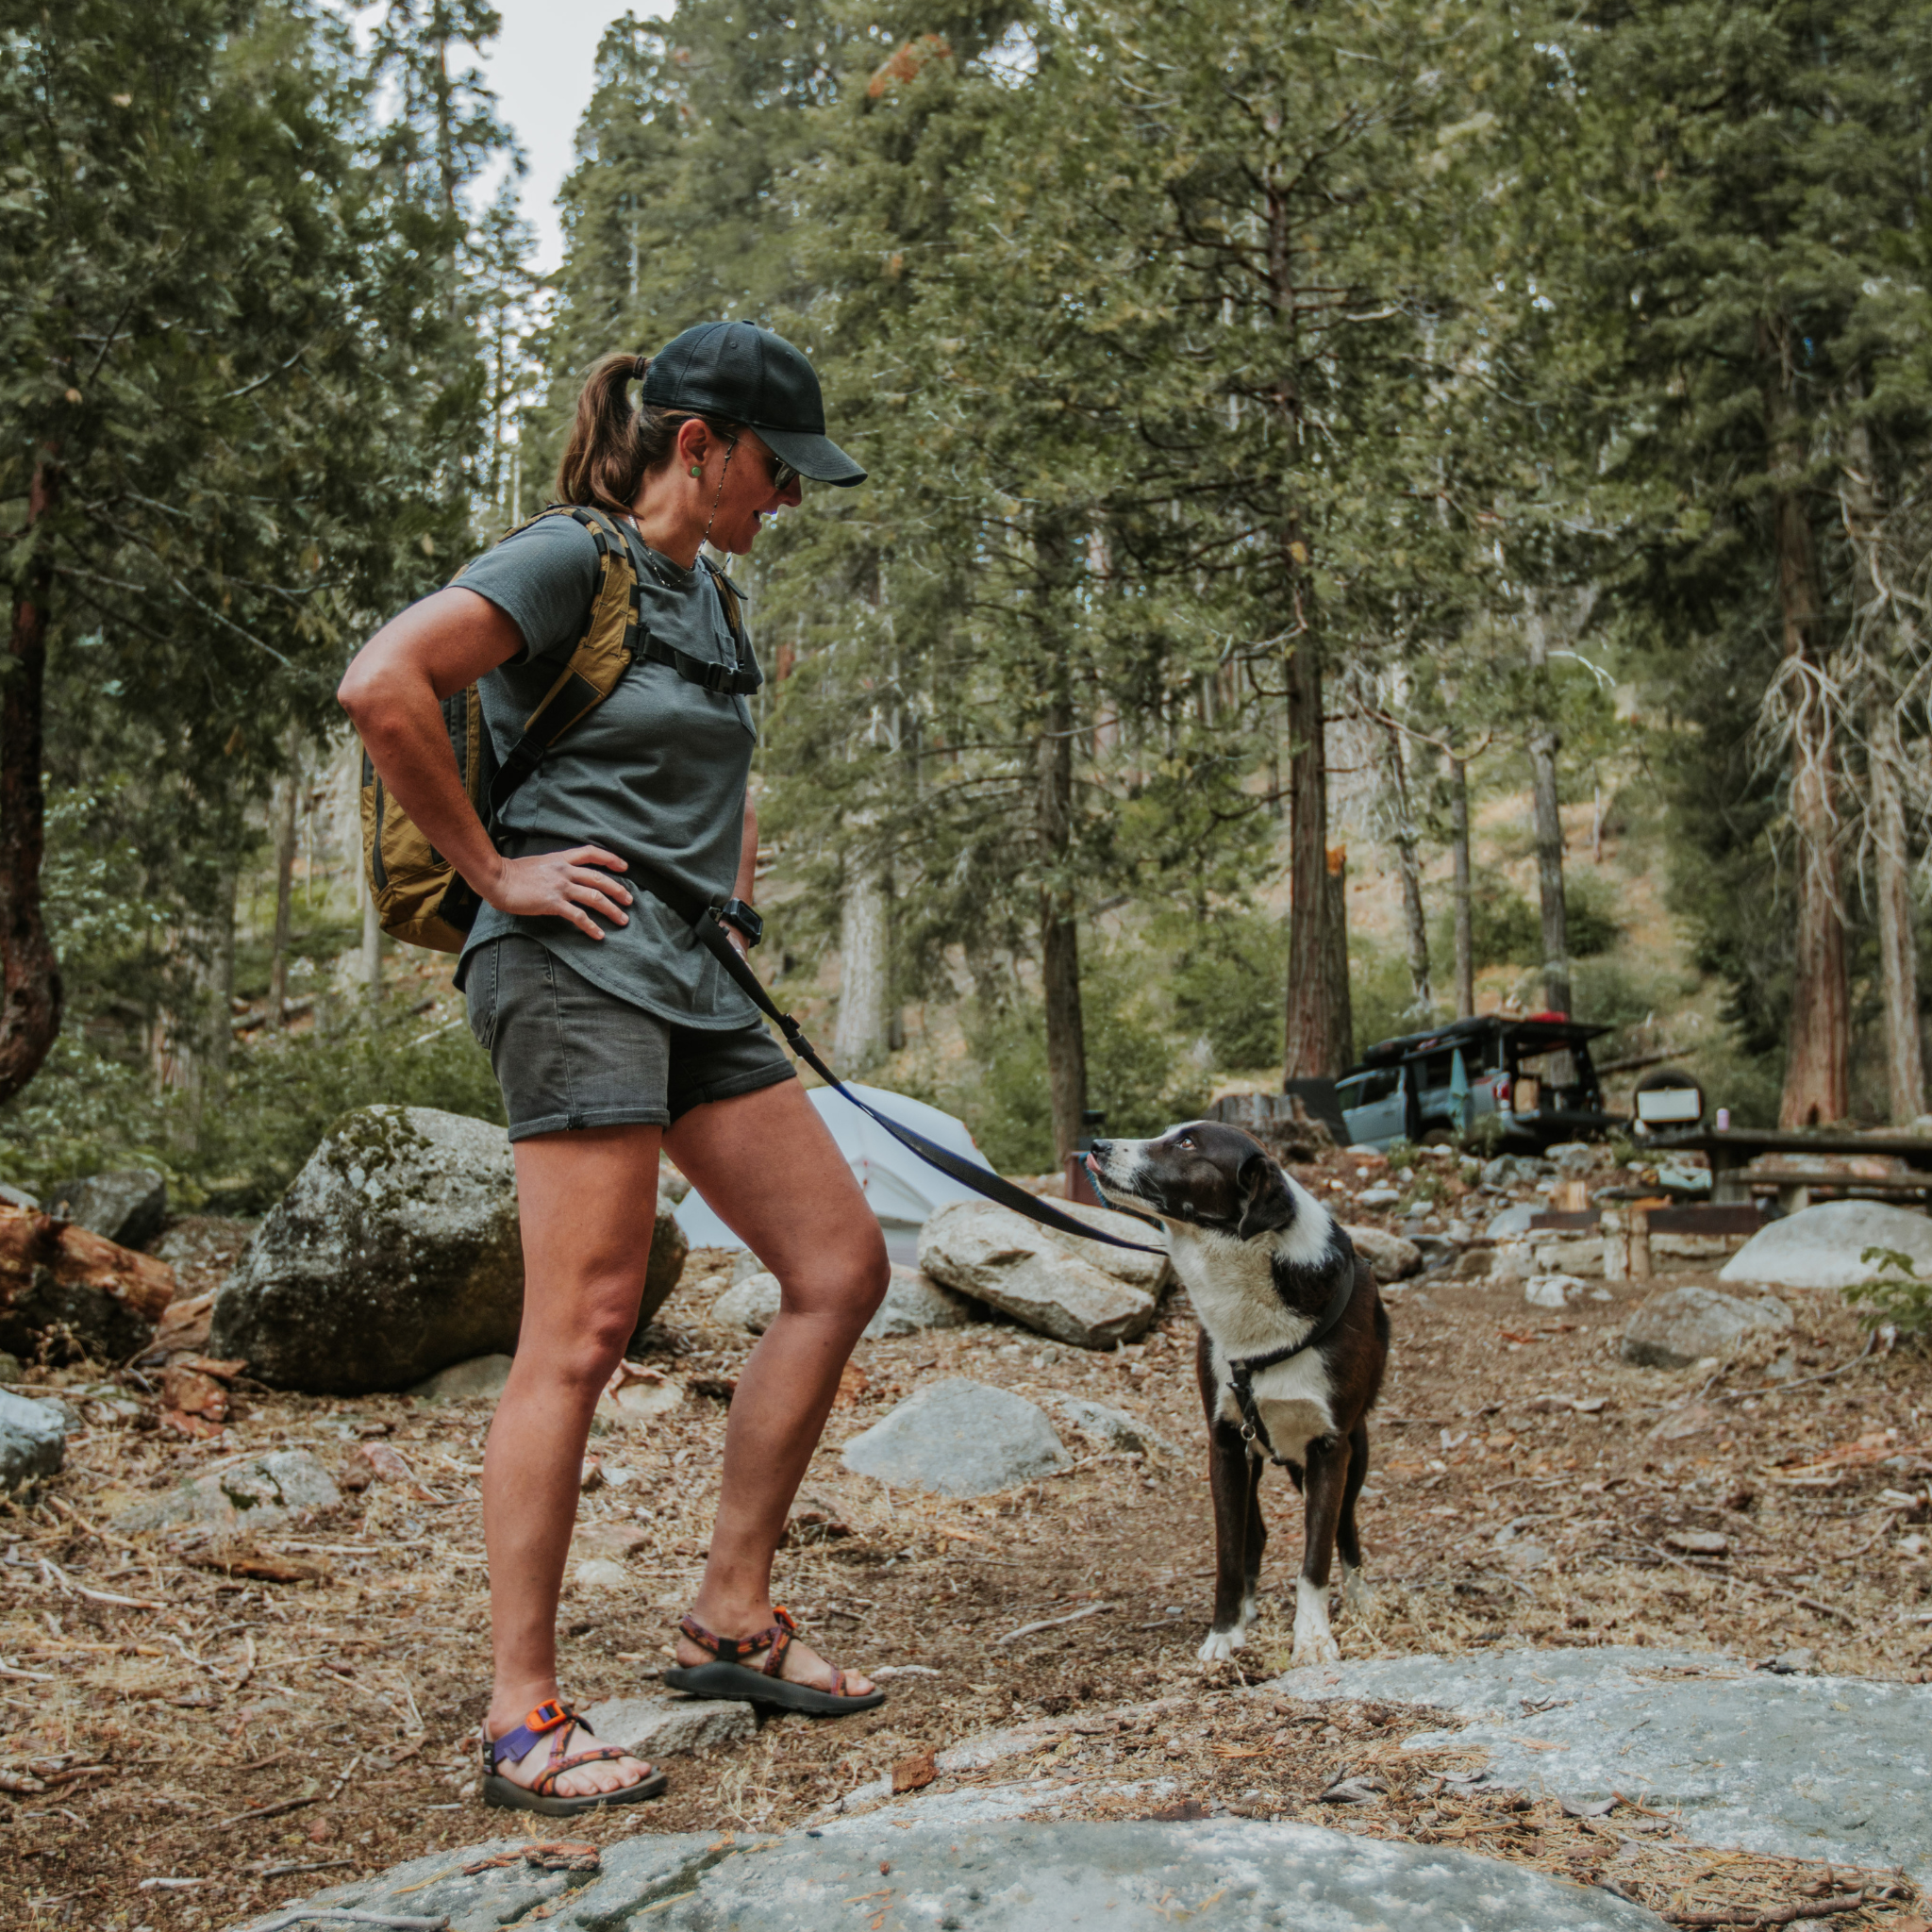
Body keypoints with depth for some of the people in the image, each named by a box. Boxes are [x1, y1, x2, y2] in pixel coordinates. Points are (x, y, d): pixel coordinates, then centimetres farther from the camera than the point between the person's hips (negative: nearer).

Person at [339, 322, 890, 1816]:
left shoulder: (704, 598, 20)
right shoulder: (569, 561, -7)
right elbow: (382, 685, -21)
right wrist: (491, 870, -15)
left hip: (693, 976, 9)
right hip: (578, 963, -9)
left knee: (843, 1267, 5)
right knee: (583, 1332, -10)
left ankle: (733, 1620, 15)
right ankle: (524, 1716, 0)